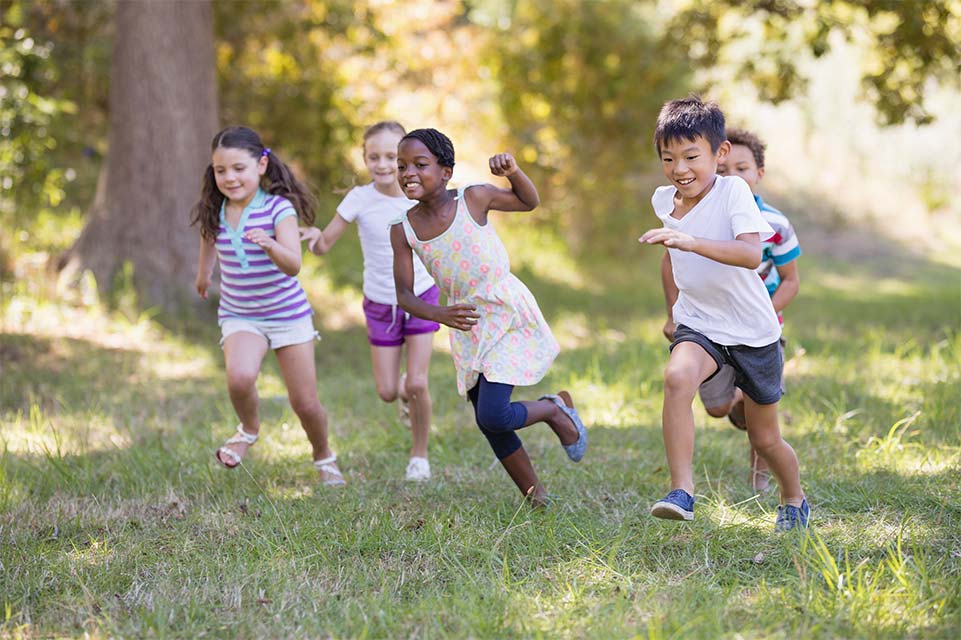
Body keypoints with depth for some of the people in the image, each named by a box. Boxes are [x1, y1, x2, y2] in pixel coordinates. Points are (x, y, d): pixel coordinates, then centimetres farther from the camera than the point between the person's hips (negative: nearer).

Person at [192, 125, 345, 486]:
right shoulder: (215, 211, -5)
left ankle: (324, 458, 34)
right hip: (239, 316, 2)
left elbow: (293, 266, -29)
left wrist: (270, 244, -49)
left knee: (306, 404, 3)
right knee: (239, 377, -29)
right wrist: (204, 273, 38)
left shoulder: (279, 208, -19)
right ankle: (249, 429, 3)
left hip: (288, 314, -2)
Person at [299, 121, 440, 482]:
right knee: (387, 392, 0)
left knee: (417, 384, -10)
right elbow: (324, 246, -15)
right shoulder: (360, 199, -15)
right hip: (380, 305, 1)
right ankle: (407, 393, 38)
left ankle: (420, 454, 12)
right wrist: (315, 236, -37)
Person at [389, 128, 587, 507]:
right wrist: (440, 315, -24)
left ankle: (556, 409, 14)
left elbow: (529, 202, 5)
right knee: (490, 427, 8)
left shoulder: (473, 199, -13)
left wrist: (512, 172, -16)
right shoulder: (403, 230, -7)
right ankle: (536, 499, 26)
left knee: (492, 416, -17)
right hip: (467, 323, 4)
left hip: (508, 312, -4)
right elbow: (404, 295, -5)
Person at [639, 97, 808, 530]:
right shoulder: (663, 200, -2)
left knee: (765, 438, 11)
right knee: (677, 377, -32)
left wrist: (689, 241, -50)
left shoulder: (733, 192, -20)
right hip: (698, 324, 3)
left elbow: (751, 254, -38)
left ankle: (795, 500, 42)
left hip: (753, 331, -3)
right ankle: (681, 491, -30)